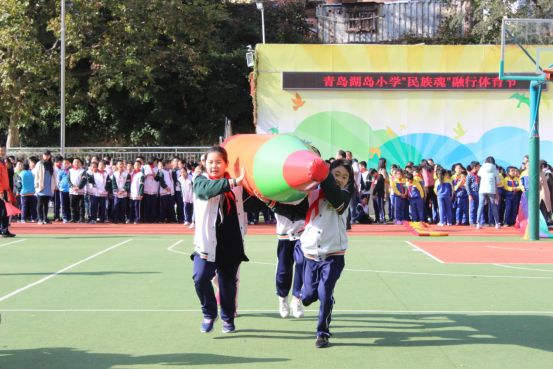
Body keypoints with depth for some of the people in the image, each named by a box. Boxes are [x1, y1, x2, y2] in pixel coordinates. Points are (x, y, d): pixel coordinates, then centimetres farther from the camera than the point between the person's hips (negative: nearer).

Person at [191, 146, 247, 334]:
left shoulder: (236, 184, 6)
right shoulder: (200, 181, -4)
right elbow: (208, 189, -29)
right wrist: (234, 181, -40)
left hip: (232, 243, 3)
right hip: (207, 242, -3)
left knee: (228, 282, 10)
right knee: (200, 277, -17)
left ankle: (228, 318, 29)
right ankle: (209, 314, 5)